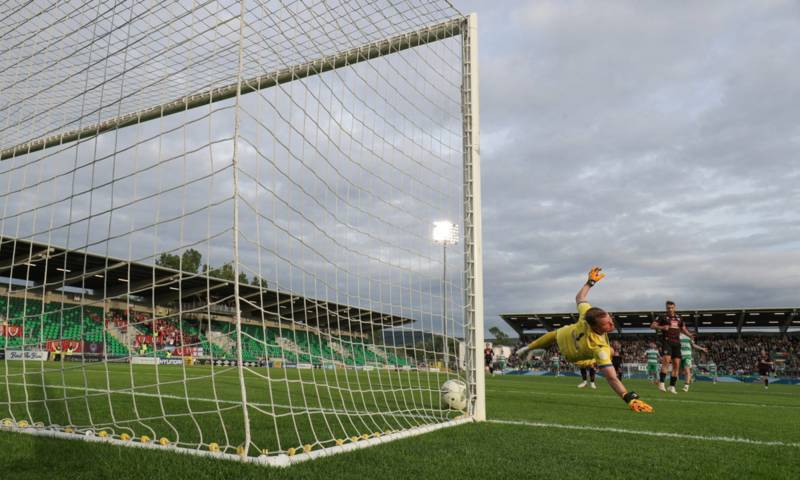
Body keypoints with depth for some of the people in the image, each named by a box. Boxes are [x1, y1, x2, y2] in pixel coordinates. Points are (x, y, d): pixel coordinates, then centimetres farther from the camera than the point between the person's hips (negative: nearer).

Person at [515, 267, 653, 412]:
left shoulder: (587, 313, -42)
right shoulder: (600, 348, -52)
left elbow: (579, 298, -18)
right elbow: (611, 378, -55)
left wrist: (590, 282, -6)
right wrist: (630, 398, -63)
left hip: (564, 334, 4)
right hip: (572, 356, -4)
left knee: (552, 335, 38)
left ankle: (527, 348, 66)